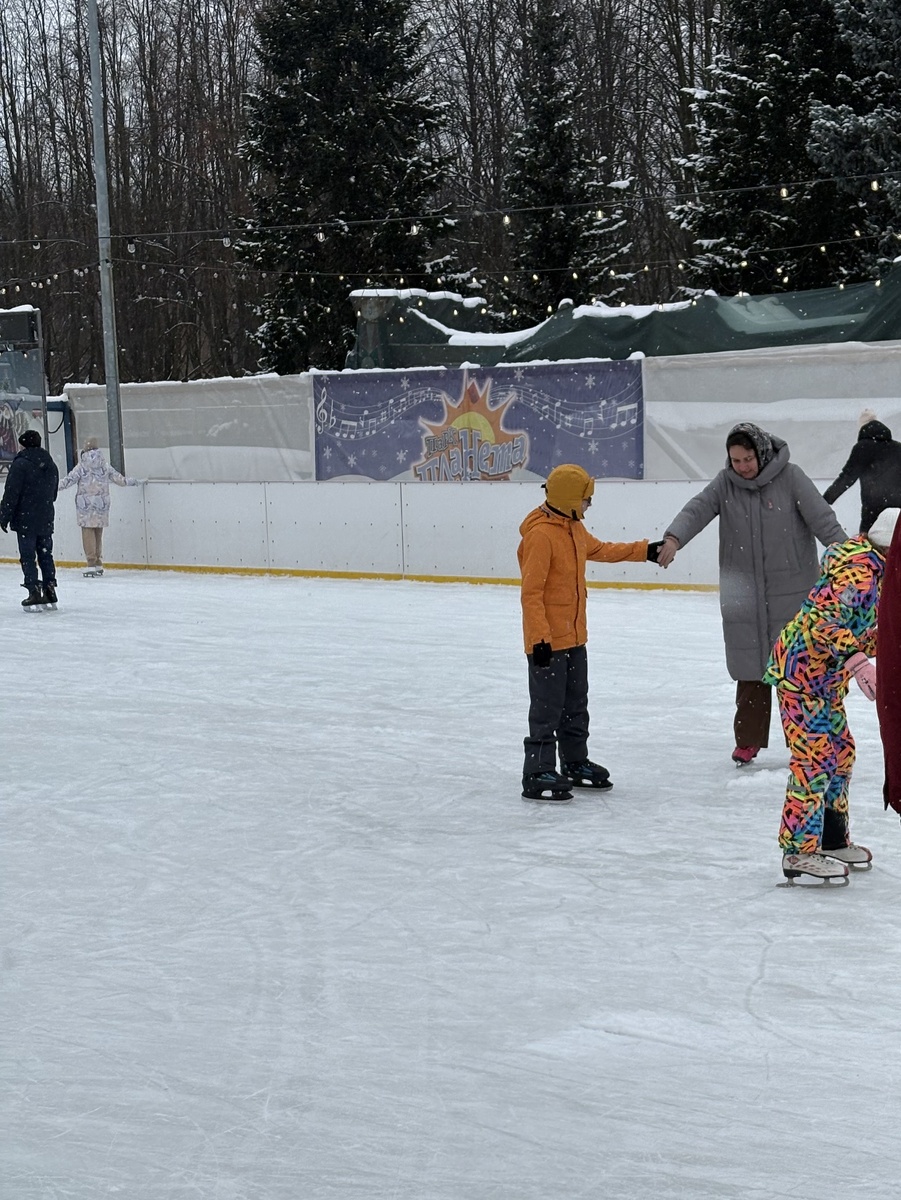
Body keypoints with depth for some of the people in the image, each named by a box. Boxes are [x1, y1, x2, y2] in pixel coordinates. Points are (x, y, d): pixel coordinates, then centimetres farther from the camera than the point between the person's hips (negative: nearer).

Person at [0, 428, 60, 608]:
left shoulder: (20, 464, -12)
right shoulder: (51, 465, 11)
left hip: (25, 520, -6)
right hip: (46, 520, 6)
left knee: (28, 556, -2)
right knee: (46, 555, 13)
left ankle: (34, 591, -8)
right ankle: (49, 590, 11)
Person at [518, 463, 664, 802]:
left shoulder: (574, 528, 9)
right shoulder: (540, 535, -22)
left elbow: (600, 550, 29)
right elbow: (531, 593, -23)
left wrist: (644, 551, 28)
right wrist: (540, 637, -25)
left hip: (574, 637, 10)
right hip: (548, 641, -10)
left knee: (576, 705, 20)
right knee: (547, 708, -5)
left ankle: (575, 764, 33)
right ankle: (538, 775, 1)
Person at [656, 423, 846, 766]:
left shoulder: (790, 478, -7)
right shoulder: (725, 484, 0)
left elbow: (823, 519, -9)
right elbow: (697, 510, -13)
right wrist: (674, 537, -32)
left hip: (791, 591, -2)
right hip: (745, 593, 2)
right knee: (750, 665, 5)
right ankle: (748, 740, 16)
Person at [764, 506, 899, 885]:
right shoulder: (857, 571, -22)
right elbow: (822, 622, -32)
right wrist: (857, 660, -39)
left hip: (826, 673, 11)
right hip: (801, 667, -11)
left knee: (840, 751, 16)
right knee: (815, 755, -12)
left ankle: (831, 839, 28)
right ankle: (799, 851, -10)